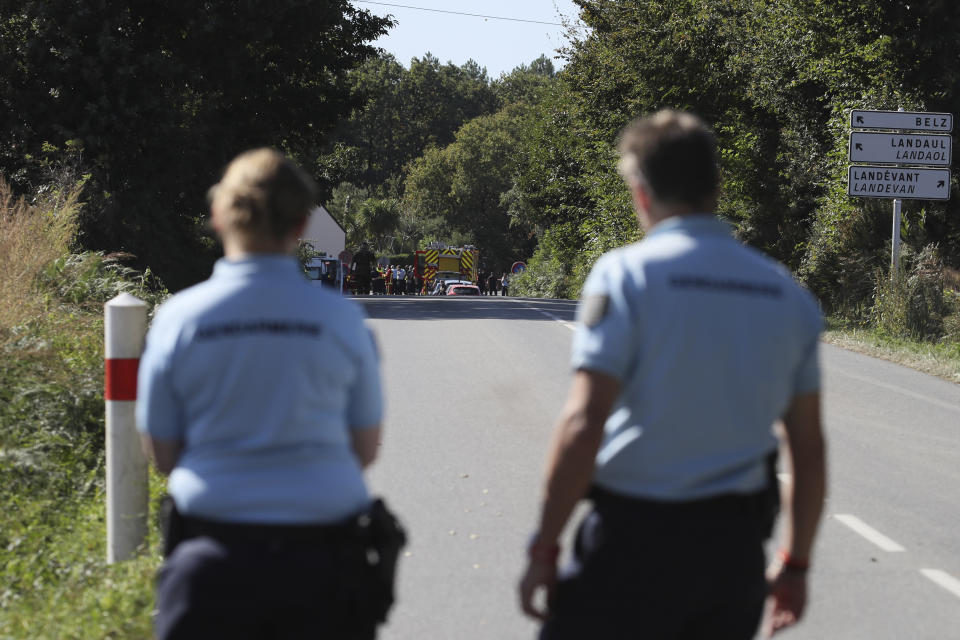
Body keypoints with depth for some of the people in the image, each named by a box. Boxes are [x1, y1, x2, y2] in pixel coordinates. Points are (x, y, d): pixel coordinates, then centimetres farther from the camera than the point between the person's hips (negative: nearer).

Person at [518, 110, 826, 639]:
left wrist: (544, 549, -9)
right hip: (736, 548, 5)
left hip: (634, 536, -5)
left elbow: (583, 424, -16)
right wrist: (795, 562, 21)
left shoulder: (625, 274, -8)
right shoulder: (787, 293, 8)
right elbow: (808, 447, 11)